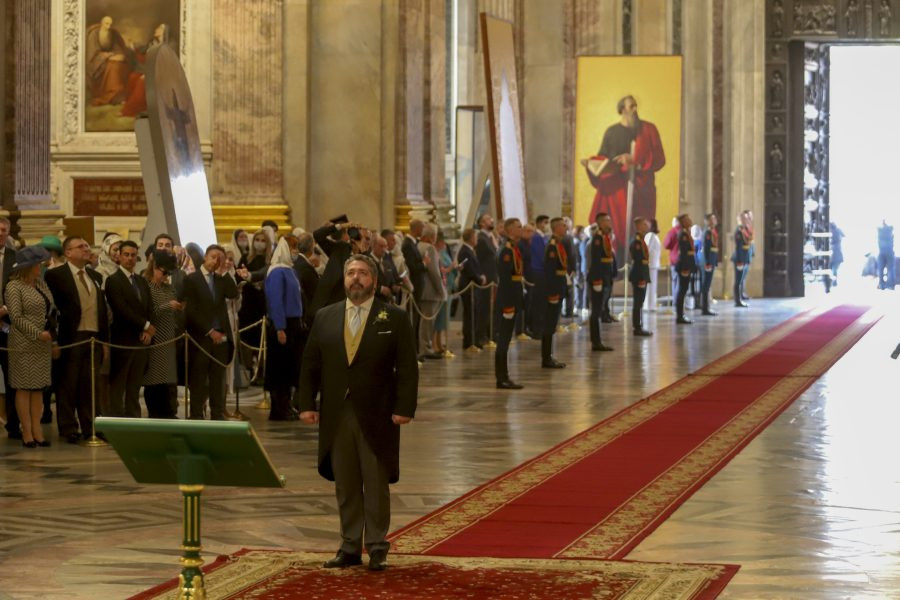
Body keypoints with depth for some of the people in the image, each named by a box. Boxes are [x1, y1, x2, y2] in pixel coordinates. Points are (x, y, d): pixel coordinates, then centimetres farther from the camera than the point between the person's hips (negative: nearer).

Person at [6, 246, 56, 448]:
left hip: (43, 344, 7)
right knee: (24, 387, -2)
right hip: (24, 345, -7)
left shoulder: (41, 284, 12)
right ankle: (27, 433, 1)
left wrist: (53, 339, 6)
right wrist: (38, 334, -16)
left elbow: (51, 310, 14)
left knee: (39, 387, 6)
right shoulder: (14, 287, -8)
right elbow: (16, 317, -13)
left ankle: (37, 431, 9)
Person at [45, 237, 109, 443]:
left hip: (94, 338, 5)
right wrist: (55, 340, -12)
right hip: (71, 339, -5)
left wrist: (105, 341, 12)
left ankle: (90, 428, 12)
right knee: (67, 385, -1)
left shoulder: (95, 277, 17)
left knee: (90, 386, 7)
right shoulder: (55, 275, -2)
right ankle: (68, 429, 4)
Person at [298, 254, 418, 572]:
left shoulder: (394, 319, 0)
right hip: (336, 415, 3)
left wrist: (404, 408, -10)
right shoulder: (325, 317, 9)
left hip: (377, 415, -3)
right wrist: (307, 403, 1)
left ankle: (377, 548, 10)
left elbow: (407, 368, -3)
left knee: (376, 484, 2)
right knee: (345, 486, 7)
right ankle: (350, 547, 13)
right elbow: (310, 365, 10)